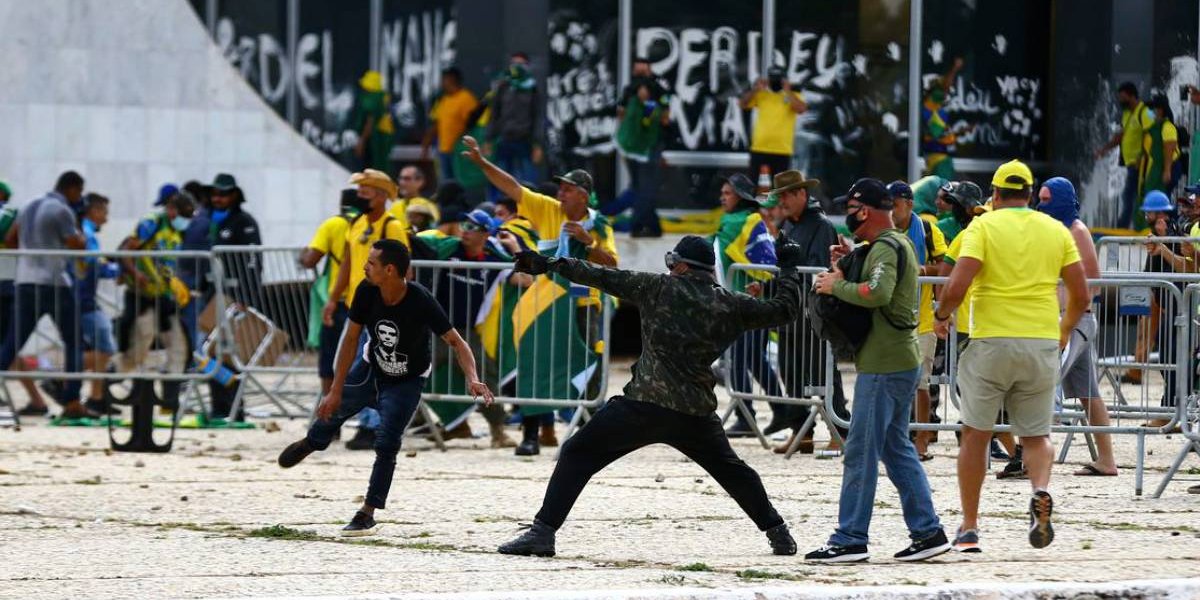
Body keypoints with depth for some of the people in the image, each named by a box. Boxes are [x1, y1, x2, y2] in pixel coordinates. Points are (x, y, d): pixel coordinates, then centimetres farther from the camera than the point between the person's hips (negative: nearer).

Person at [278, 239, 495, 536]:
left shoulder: (420, 301, -35)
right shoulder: (367, 292, -24)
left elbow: (456, 342, -31)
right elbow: (351, 338, -14)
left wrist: (472, 379, -49)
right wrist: (336, 390, -14)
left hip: (406, 381, -4)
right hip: (370, 367, 4)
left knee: (387, 444, -15)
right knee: (332, 409, 19)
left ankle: (368, 515, -3)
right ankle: (312, 442, 56)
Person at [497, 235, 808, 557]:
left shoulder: (660, 288, 1)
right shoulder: (731, 305, 7)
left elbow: (605, 278, 1)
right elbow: (783, 311, 16)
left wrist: (552, 264, 6)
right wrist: (789, 270, 33)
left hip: (643, 406, -4)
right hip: (697, 413, 4)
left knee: (577, 455, 4)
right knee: (731, 469, 28)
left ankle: (543, 533, -7)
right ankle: (778, 533, 29)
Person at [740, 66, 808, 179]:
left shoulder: (793, 96, 4)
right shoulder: (760, 95, 9)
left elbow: (801, 109, -14)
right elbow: (742, 104, 1)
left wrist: (788, 91, -13)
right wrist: (755, 89, -8)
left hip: (782, 150, -2)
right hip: (759, 149, 2)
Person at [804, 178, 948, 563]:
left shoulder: (885, 247, -15)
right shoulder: (899, 243, 17)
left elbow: (878, 293, -31)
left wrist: (836, 285, -18)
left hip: (884, 365, -10)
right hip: (901, 362, 10)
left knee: (860, 451, -6)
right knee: (896, 448, 15)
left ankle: (850, 539, -5)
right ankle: (928, 532, 14)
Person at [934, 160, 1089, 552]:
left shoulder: (983, 226, -2)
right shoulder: (1056, 231, 8)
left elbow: (957, 286, -14)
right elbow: (1080, 295, 7)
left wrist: (941, 315, 6)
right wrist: (1066, 329, 25)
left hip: (991, 342, -2)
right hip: (1043, 345, 3)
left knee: (976, 435, 10)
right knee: (1036, 435, 14)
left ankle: (969, 529, 11)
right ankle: (1041, 491, -18)